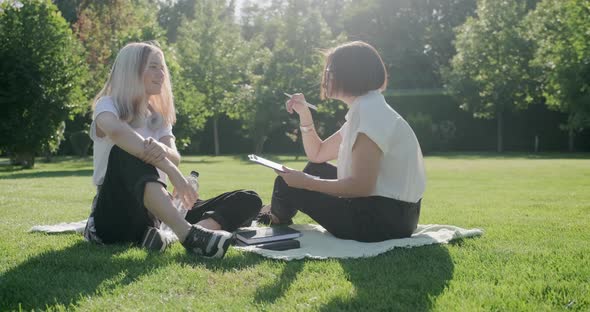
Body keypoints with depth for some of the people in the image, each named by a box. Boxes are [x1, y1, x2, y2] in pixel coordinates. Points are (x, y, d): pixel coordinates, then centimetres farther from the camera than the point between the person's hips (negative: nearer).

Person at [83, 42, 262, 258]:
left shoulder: (159, 117, 19)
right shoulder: (108, 105, 0)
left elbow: (175, 157, -3)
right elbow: (117, 132, -28)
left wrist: (162, 151, -29)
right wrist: (172, 172, -37)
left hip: (152, 213, 6)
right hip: (114, 214, -5)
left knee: (248, 201, -9)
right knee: (125, 152, -35)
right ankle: (187, 233, -55)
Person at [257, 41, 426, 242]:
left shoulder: (369, 110, -18)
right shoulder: (364, 108, 15)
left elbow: (361, 186, -25)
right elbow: (317, 155, 23)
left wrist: (305, 182, -15)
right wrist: (304, 114, 10)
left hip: (386, 218, -10)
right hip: (383, 210, 10)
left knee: (287, 185, 1)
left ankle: (277, 219, 34)